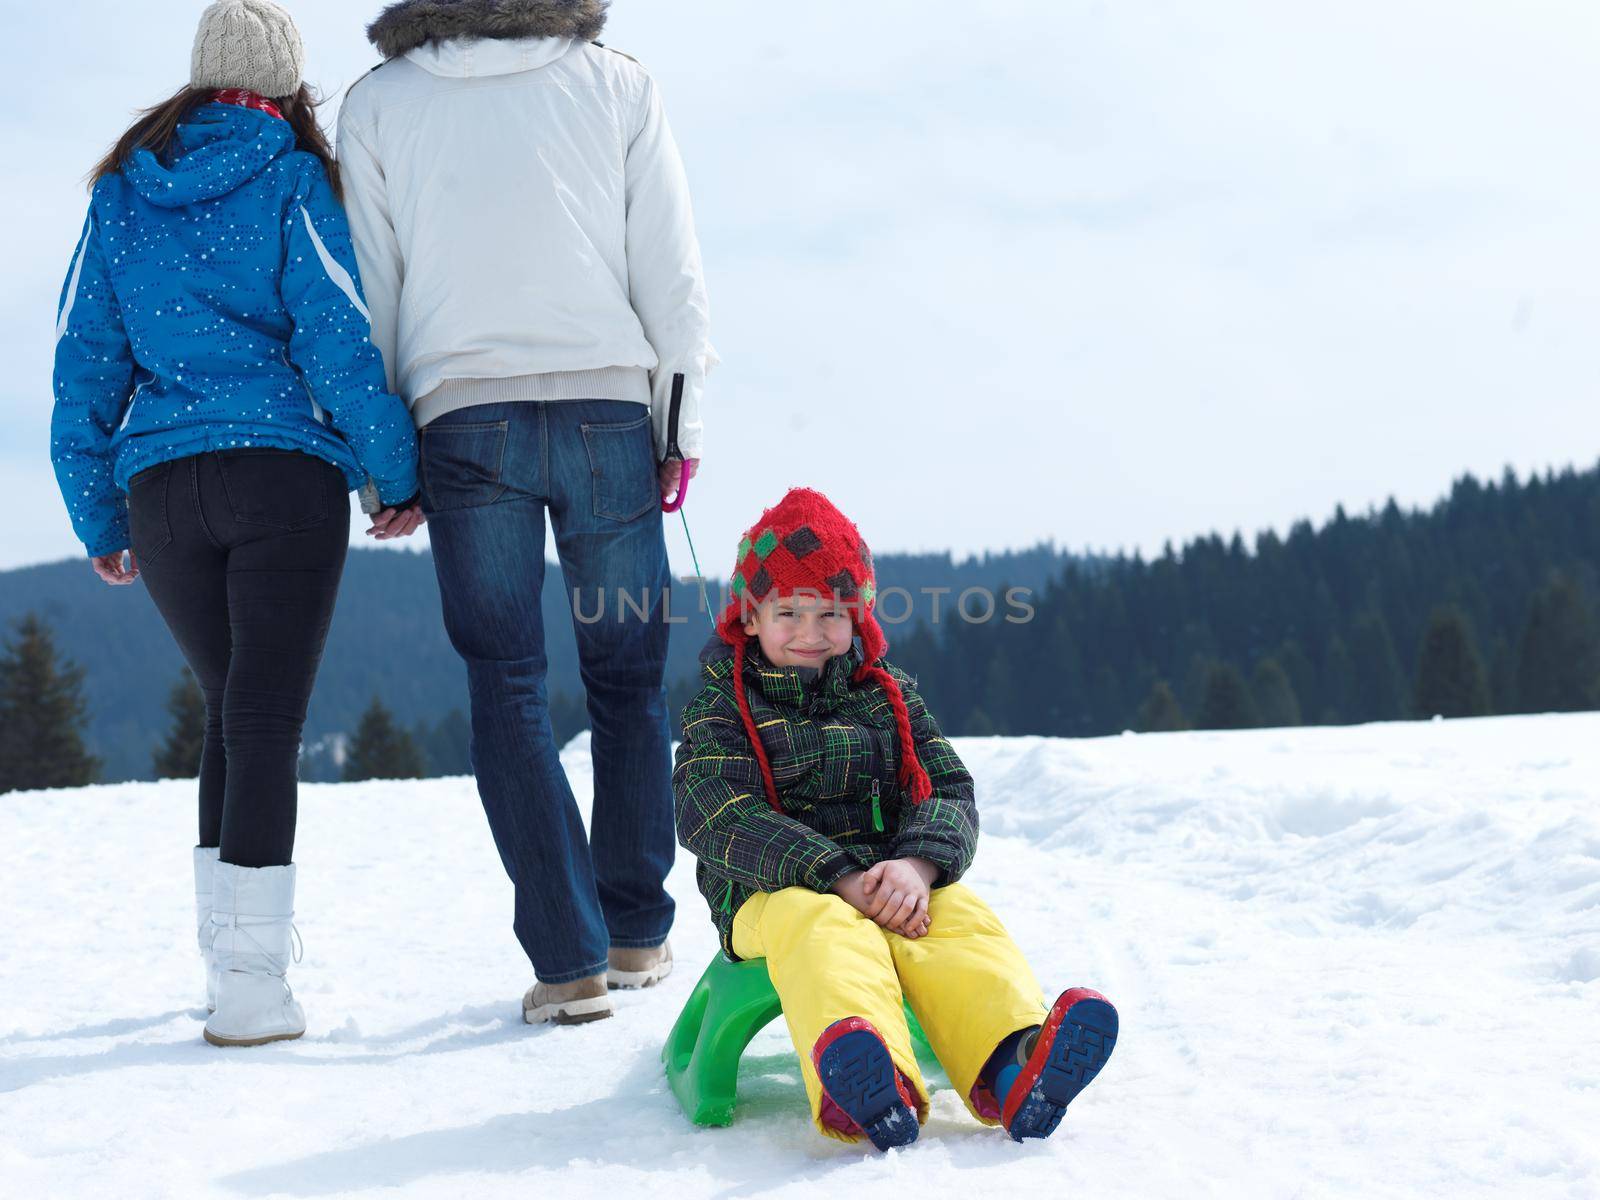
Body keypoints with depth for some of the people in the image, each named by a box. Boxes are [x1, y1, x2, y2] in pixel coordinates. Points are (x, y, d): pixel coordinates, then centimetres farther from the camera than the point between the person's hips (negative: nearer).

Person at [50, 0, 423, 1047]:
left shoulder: (122, 192, 14)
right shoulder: (291, 179, 1)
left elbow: (86, 362, 12)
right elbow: (336, 340, -7)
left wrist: (98, 519, 17)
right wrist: (399, 474, 1)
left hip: (159, 487, 4)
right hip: (284, 475, -4)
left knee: (232, 712, 17)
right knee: (267, 721, -4)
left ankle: (229, 958, 16)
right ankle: (253, 986, -8)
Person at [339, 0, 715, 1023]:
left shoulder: (377, 104, 10)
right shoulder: (617, 84, 8)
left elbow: (368, 290, 7)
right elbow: (670, 264, 4)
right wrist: (681, 424, 9)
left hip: (463, 417, 0)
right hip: (608, 408, 0)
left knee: (508, 688, 3)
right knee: (629, 677, 11)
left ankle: (569, 959, -3)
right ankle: (638, 934, 18)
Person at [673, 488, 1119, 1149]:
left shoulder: (888, 696, 16)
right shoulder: (721, 709, 5)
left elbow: (949, 793, 7)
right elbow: (718, 819, -11)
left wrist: (918, 864, -19)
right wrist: (839, 879, -24)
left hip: (896, 887, 3)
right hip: (774, 893, -3)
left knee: (962, 918, -29)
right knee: (820, 929, -38)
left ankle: (1010, 1071, -57)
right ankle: (869, 1086, -67)